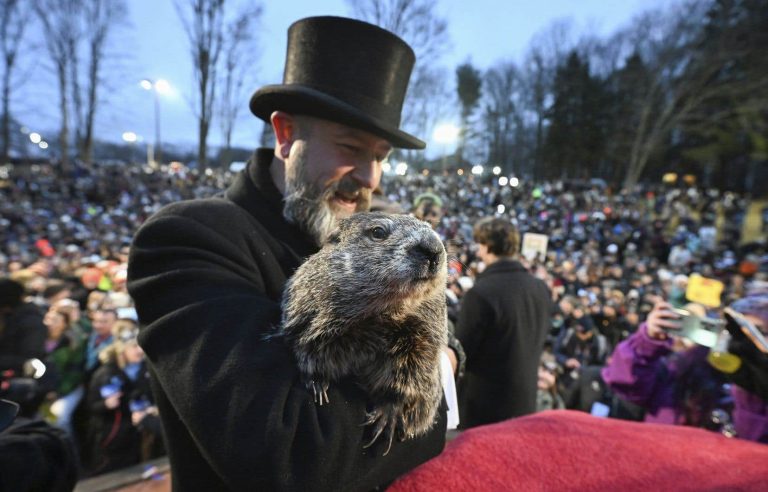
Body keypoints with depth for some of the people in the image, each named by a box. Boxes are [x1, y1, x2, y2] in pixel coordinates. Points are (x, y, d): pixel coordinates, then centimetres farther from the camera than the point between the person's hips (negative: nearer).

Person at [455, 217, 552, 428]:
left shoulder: (480, 293, -25)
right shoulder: (541, 289, -1)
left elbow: (460, 352, -17)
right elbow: (539, 342, 11)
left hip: (483, 408, -6)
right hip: (526, 403, 7)